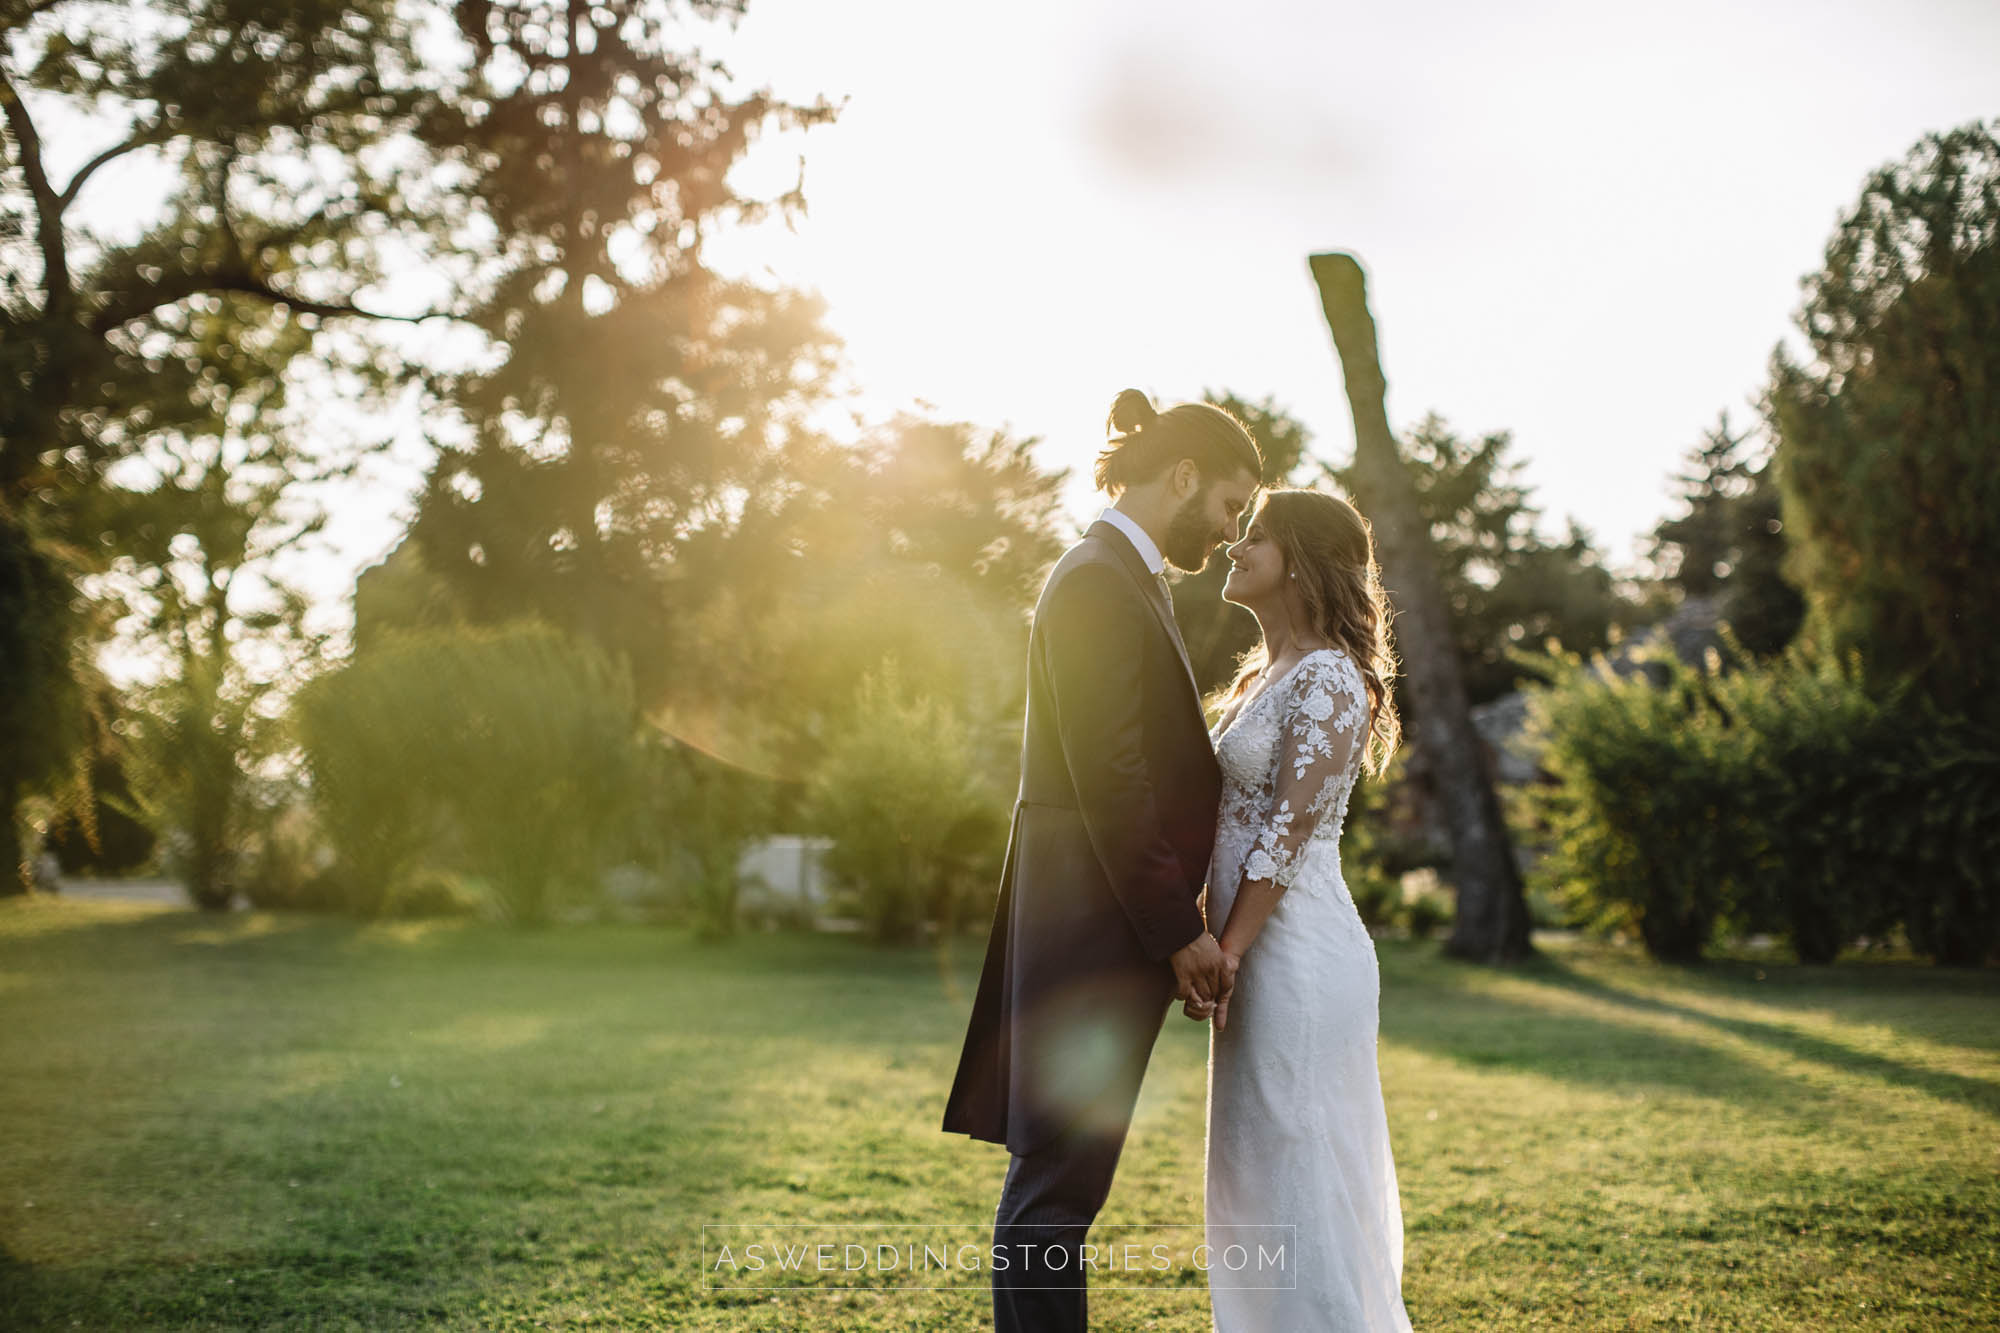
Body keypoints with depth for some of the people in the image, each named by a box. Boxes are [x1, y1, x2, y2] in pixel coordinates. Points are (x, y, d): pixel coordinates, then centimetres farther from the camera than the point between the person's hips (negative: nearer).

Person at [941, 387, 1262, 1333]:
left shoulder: (1123, 580, 17)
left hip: (1120, 921, 10)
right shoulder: (1098, 582, -14)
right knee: (1058, 1180, -5)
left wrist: (1181, 920, 14)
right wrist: (1179, 930, -15)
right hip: (1096, 927, -10)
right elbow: (1108, 780, -19)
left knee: (1059, 1177, 15)